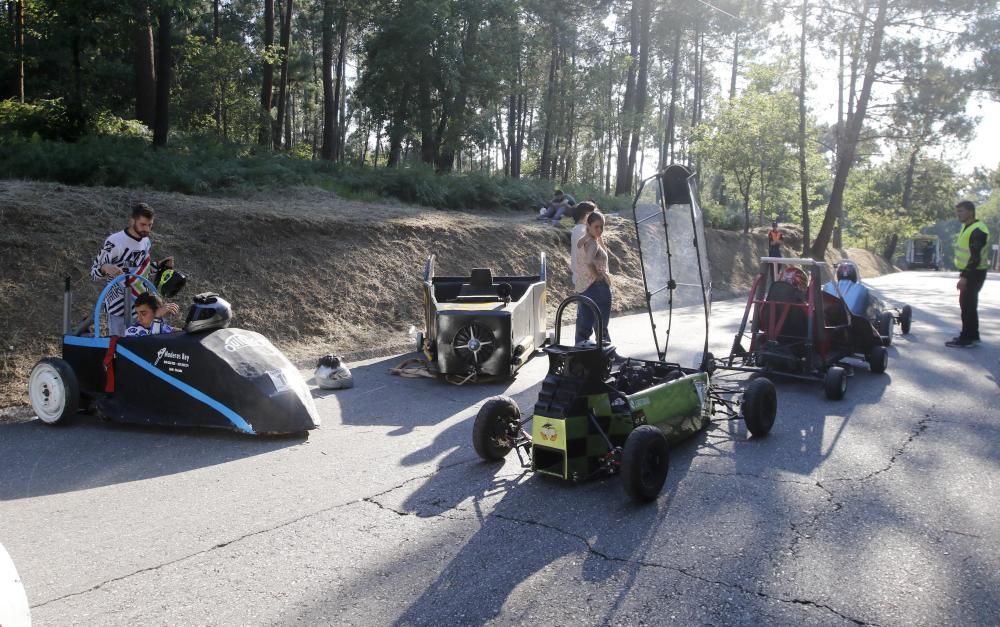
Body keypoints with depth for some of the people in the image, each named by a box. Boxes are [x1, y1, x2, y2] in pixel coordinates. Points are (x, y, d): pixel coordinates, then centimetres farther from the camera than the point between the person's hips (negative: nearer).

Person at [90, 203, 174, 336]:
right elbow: (94, 272, -12)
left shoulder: (147, 241, 5)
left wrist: (161, 264, 4)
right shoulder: (114, 242, -17)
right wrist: (105, 268, -34)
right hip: (119, 306, -6)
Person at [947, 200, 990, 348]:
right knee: (968, 304, 15)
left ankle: (966, 339, -4)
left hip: (974, 273, -10)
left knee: (967, 304, -8)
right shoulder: (967, 227, 12)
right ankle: (972, 336, 24)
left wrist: (964, 277, -27)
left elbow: (976, 257, -25)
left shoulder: (977, 230, -21)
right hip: (969, 272, 10)